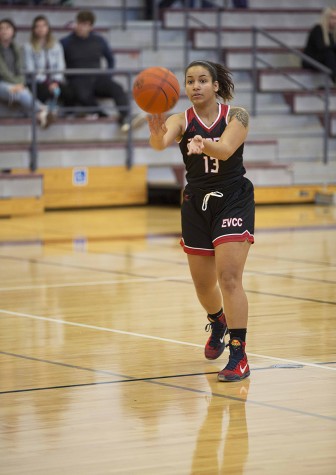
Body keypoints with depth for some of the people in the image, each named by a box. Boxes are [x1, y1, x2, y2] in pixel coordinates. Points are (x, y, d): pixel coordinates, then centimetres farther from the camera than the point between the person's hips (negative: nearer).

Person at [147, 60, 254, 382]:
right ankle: (217, 325, 47)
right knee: (203, 283, 14)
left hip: (233, 202, -3)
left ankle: (239, 355, -14)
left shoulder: (236, 116, -11)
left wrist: (204, 144, -52)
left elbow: (226, 149, -30)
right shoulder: (182, 120, -8)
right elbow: (161, 143, -30)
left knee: (229, 278, -16)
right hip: (196, 206, 3)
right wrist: (156, 133, -55)